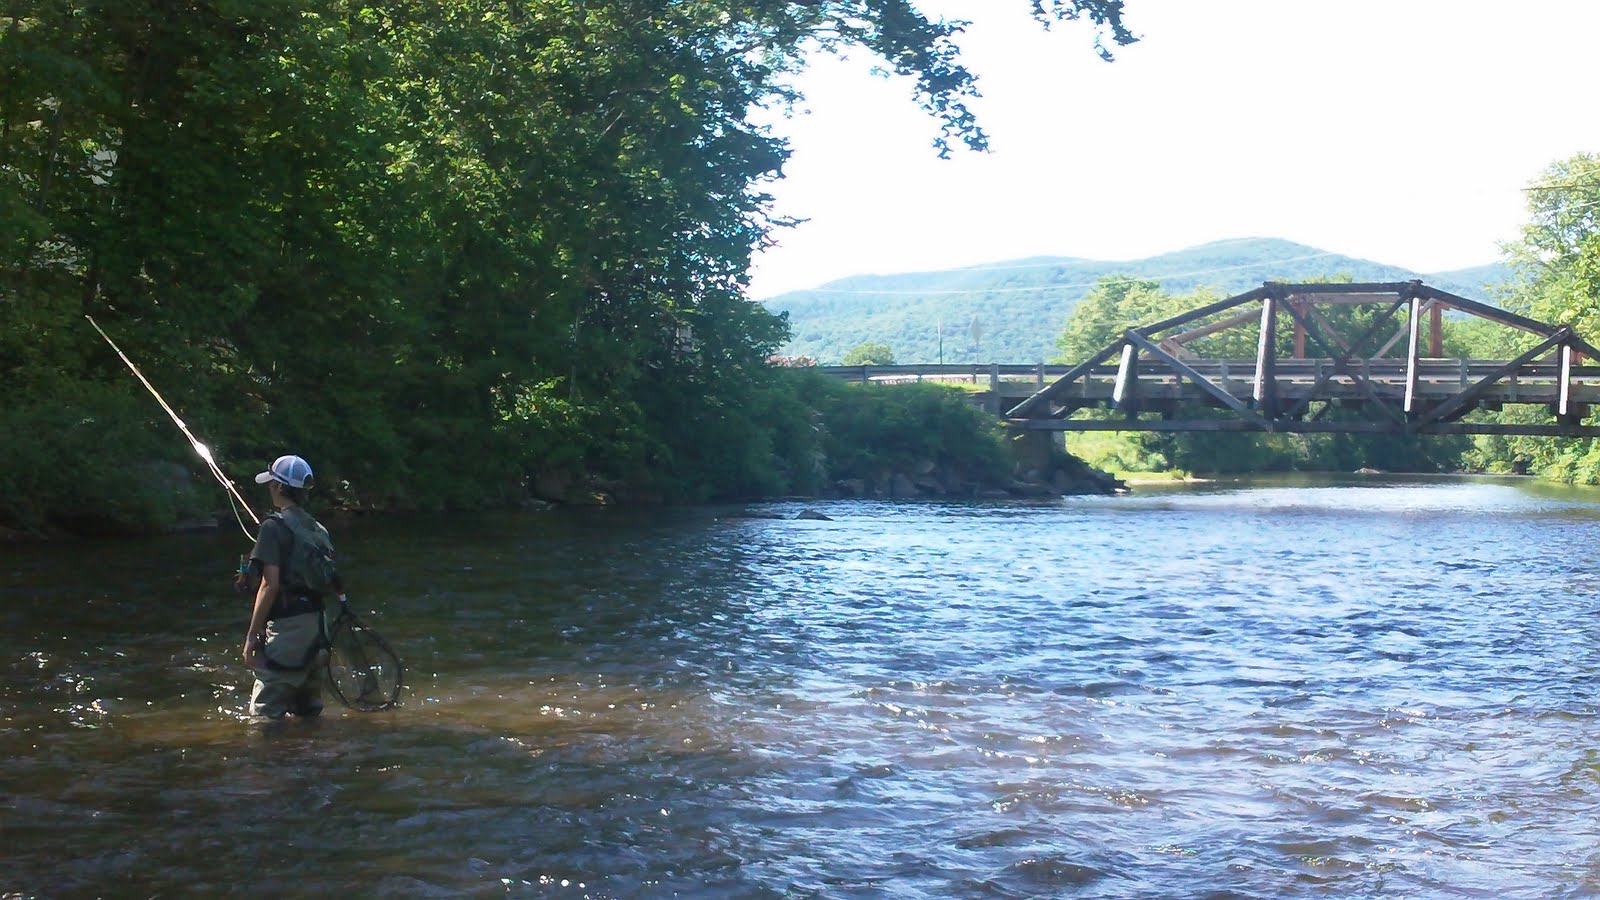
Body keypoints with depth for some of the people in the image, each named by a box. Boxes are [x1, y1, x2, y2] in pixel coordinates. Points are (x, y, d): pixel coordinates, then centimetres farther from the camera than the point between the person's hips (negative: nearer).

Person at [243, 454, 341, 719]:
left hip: (286, 627, -8)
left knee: (264, 714, -4)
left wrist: (252, 636, -15)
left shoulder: (274, 526, -10)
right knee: (308, 712, 17)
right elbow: (331, 584, 12)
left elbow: (270, 585, -17)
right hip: (315, 626, 8)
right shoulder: (317, 528, 12)